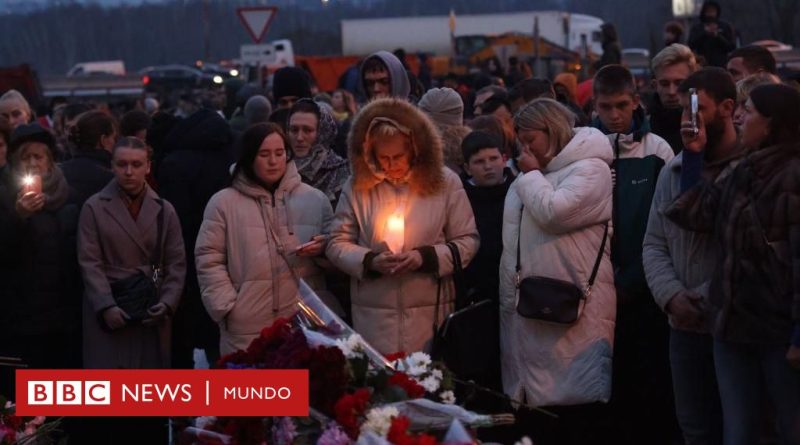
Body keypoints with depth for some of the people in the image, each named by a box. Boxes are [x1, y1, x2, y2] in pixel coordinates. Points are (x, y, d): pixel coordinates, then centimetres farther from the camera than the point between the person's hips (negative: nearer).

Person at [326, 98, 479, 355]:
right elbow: (337, 245, 5)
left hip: (430, 314, 0)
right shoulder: (357, 186, 2)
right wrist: (370, 261, -14)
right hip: (373, 315, 0)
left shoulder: (445, 182, 0)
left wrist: (426, 257, -13)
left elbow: (467, 241, 2)